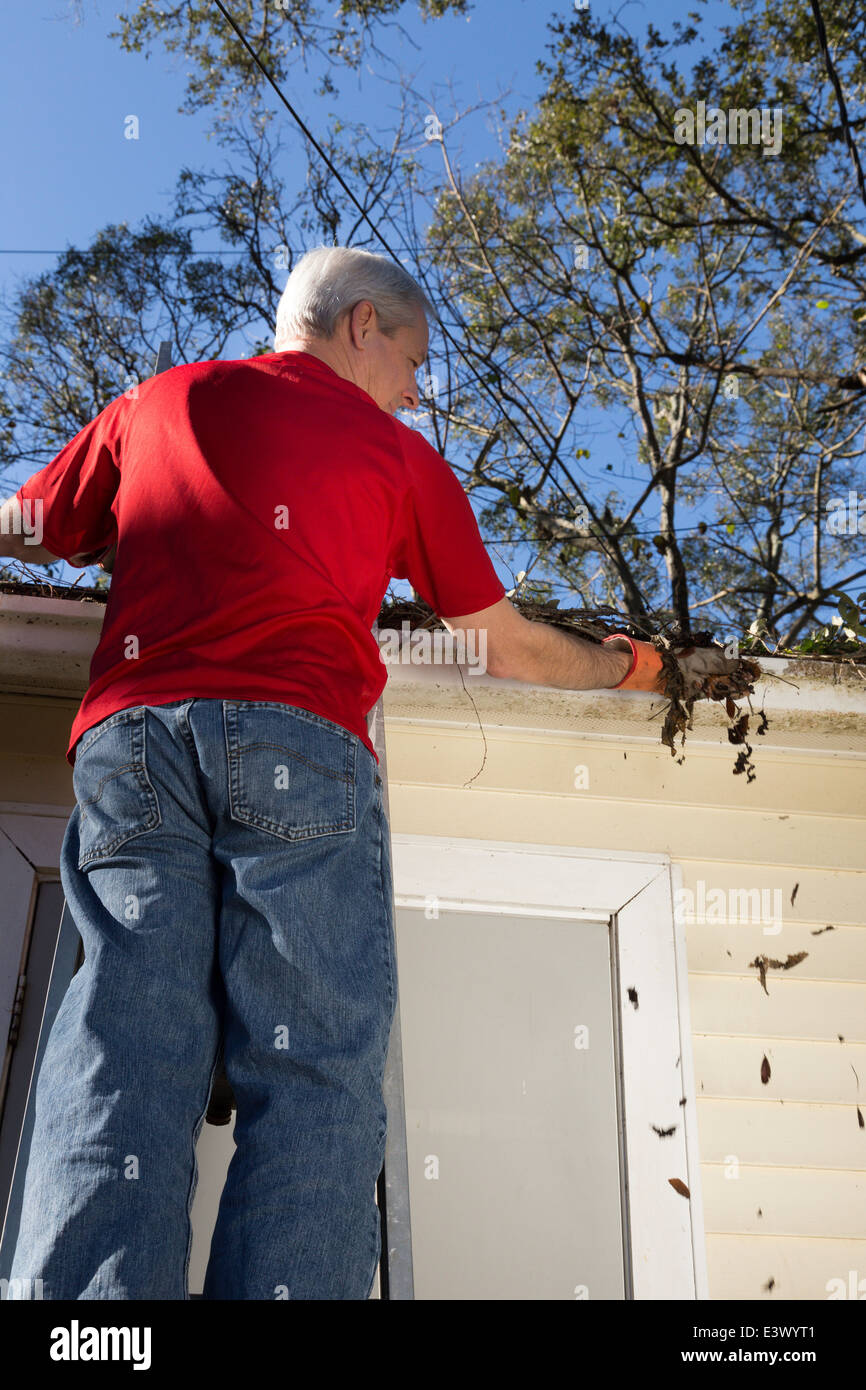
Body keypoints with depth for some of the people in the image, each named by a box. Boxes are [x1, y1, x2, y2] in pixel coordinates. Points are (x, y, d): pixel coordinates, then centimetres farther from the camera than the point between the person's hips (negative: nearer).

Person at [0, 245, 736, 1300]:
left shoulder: (152, 403, 24)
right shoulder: (398, 453, 19)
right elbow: (507, 649, 24)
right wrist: (615, 667, 41)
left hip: (129, 732, 3)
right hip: (300, 741, -2)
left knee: (120, 1066, -5)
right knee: (313, 1075, -5)